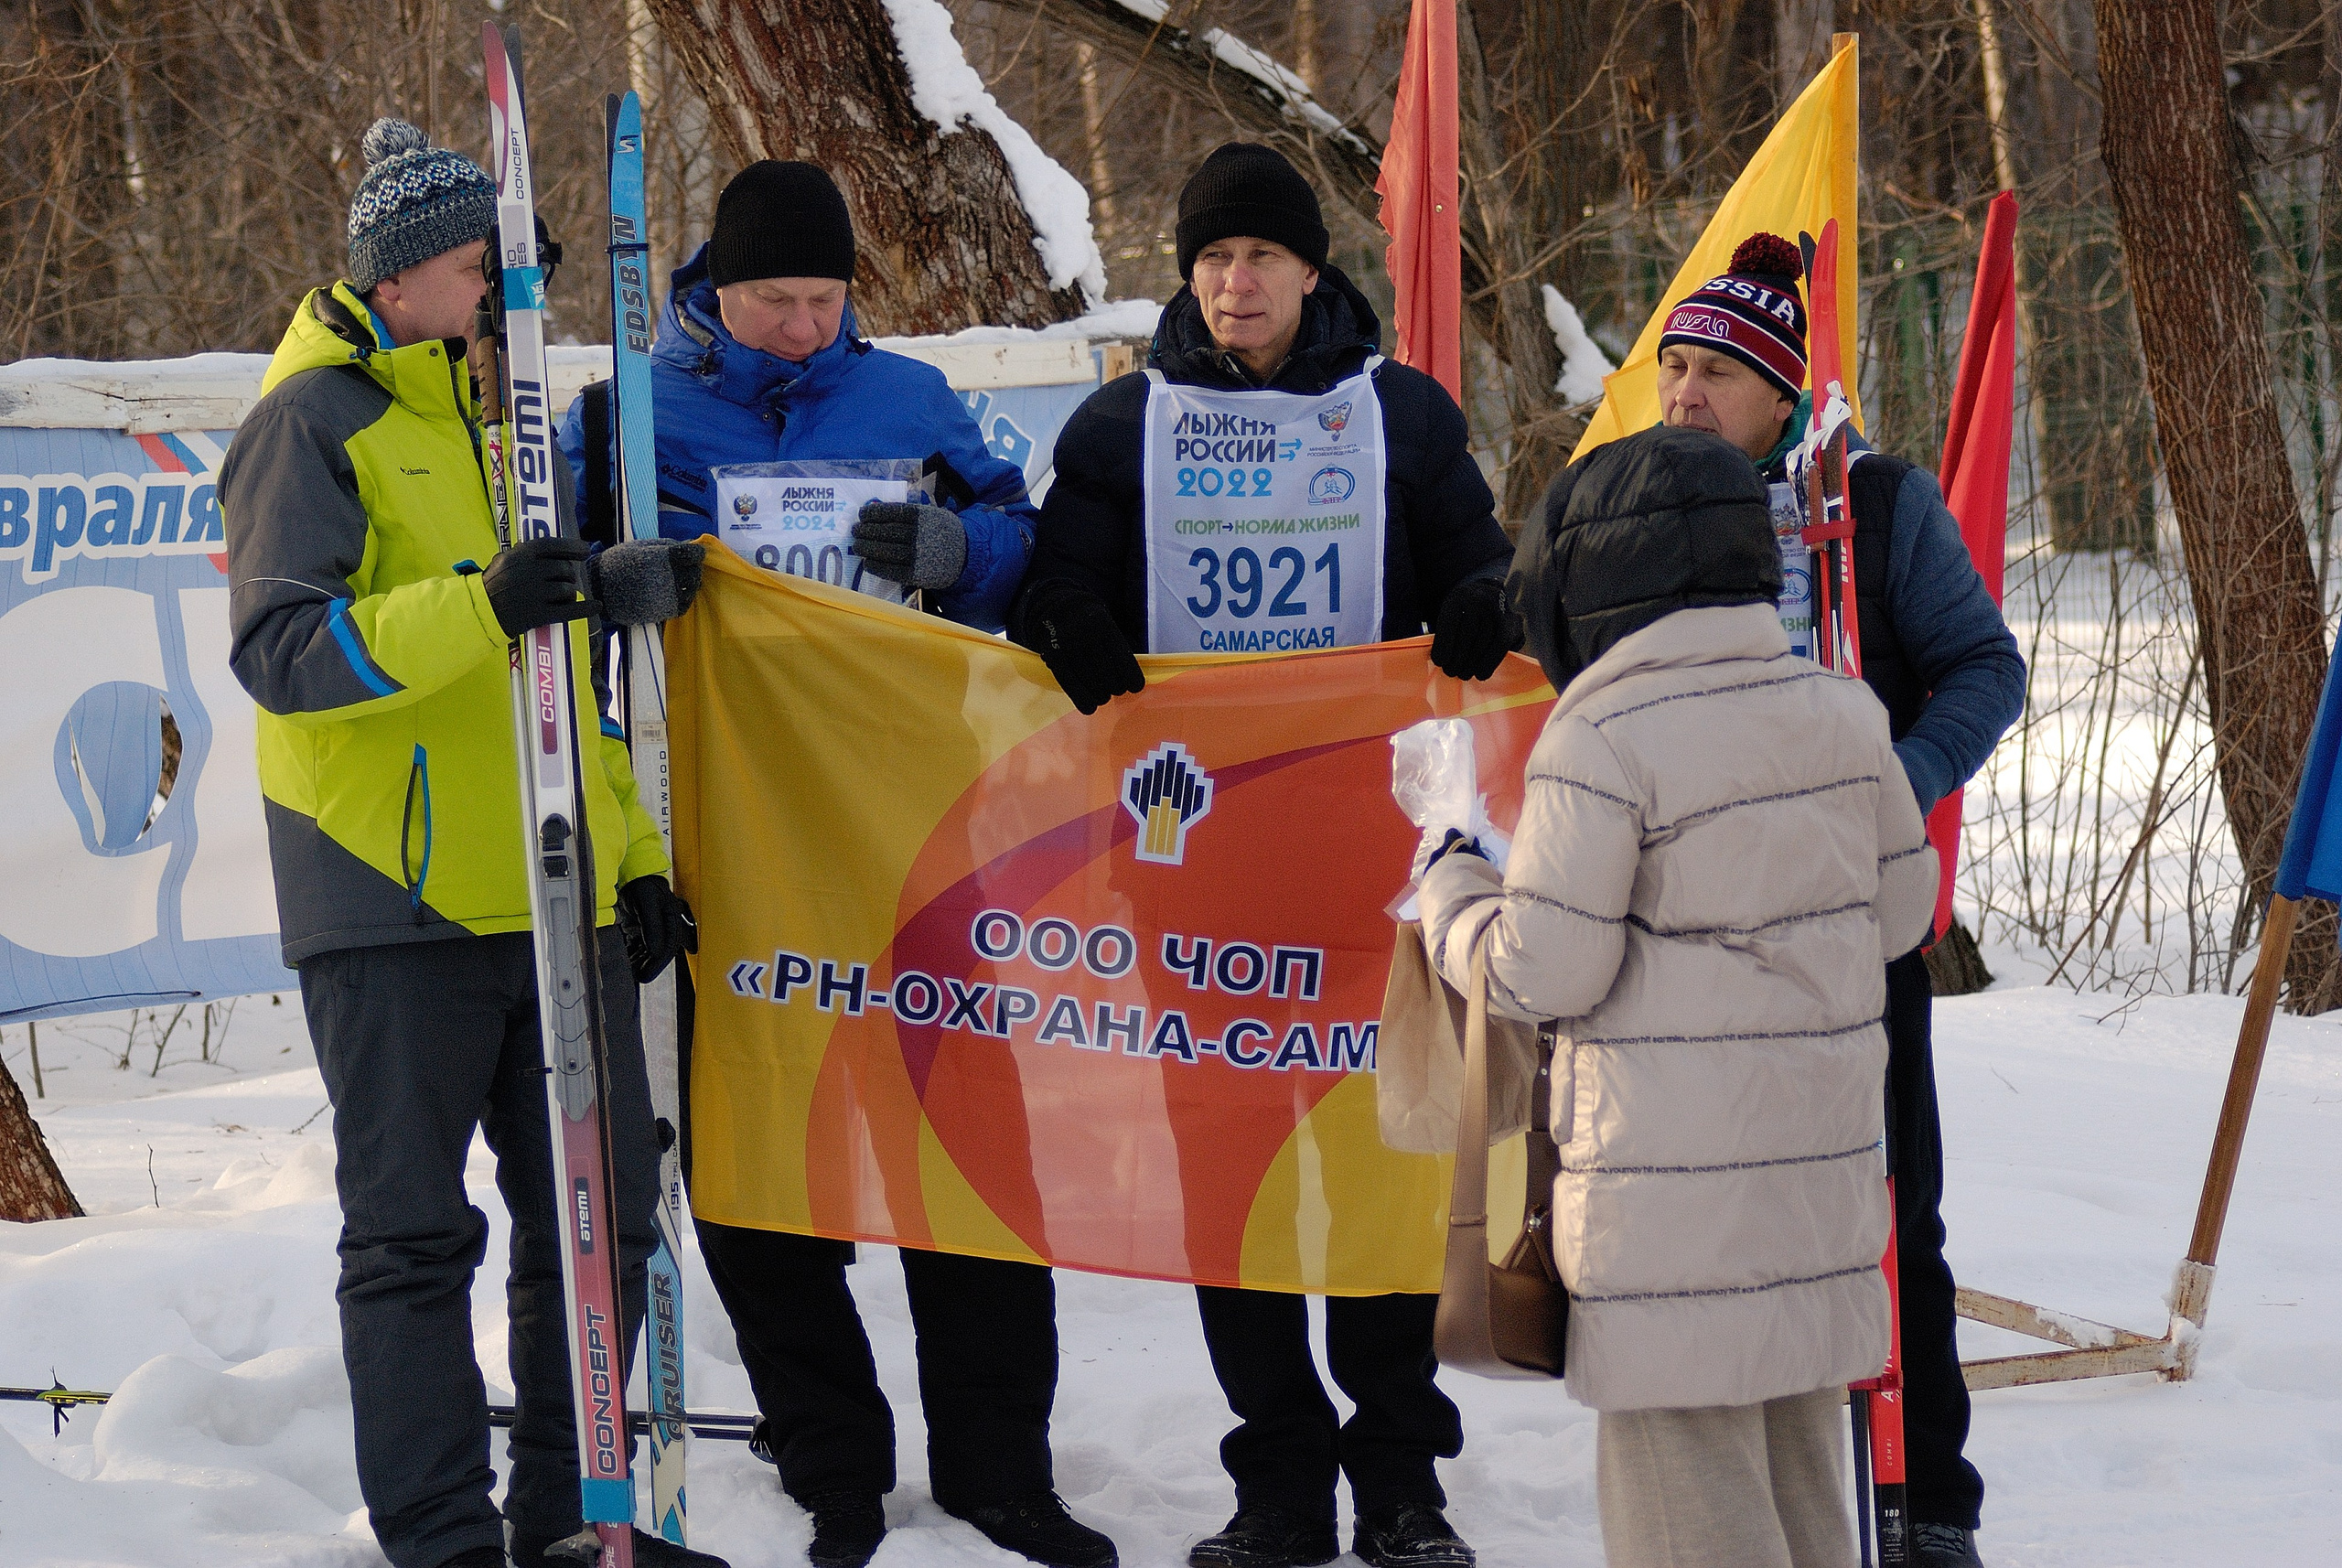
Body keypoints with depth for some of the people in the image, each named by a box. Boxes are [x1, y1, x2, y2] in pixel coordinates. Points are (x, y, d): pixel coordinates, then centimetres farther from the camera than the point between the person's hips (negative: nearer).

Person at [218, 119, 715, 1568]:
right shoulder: (315, 423, -5)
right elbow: (280, 652, -17)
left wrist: (632, 848, 19)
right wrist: (479, 608, -29)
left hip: (551, 896, 7)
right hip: (398, 903, -7)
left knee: (604, 1207, 9)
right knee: (416, 1236, -2)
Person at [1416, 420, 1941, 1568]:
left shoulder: (1600, 745, -15)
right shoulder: (1842, 713, 4)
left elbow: (1544, 970, -13)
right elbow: (1899, 909, 13)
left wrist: (1450, 888, 6)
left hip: (1673, 1184, -7)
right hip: (1822, 1161, 7)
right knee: (1798, 1452, 17)